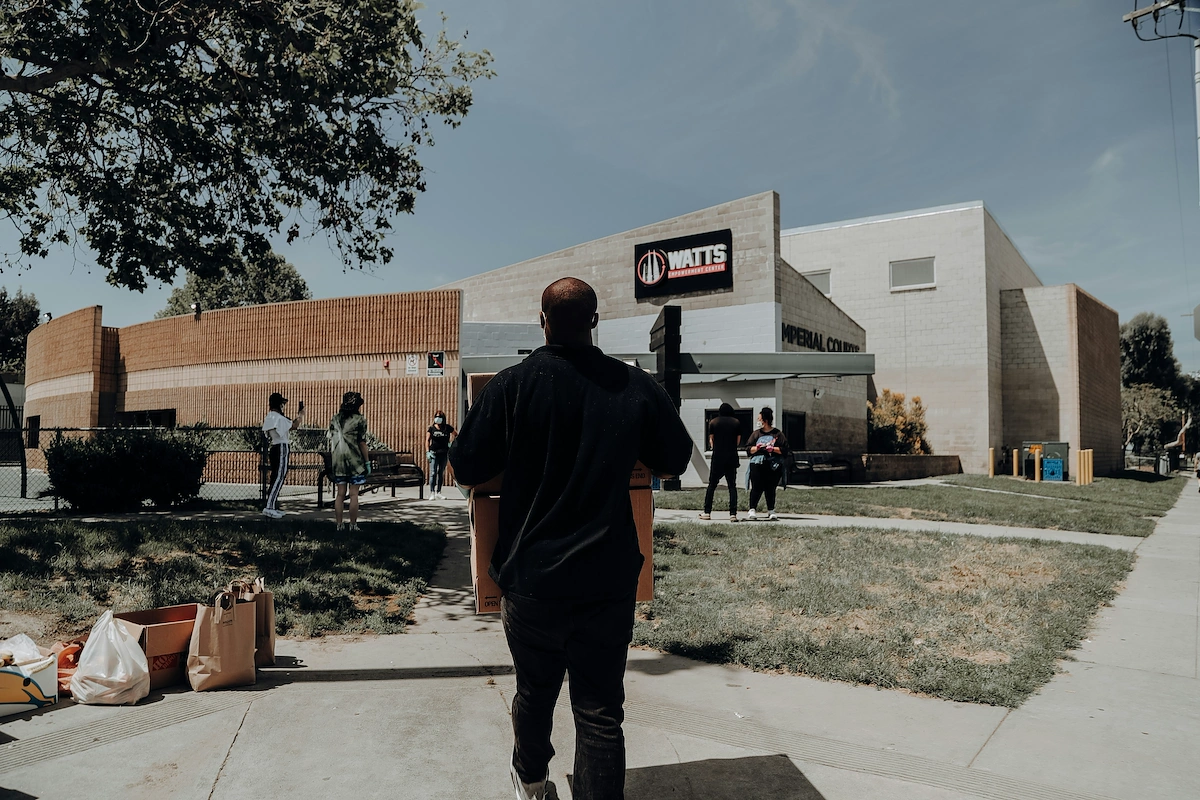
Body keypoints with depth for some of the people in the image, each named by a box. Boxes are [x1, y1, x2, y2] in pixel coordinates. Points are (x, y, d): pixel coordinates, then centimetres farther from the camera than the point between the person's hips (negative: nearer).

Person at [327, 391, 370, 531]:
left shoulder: (335, 419, 8)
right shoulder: (359, 420, -6)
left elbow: (330, 440, 8)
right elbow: (362, 442, -8)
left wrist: (332, 460, 15)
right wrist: (367, 461, -2)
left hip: (338, 460, 4)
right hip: (354, 460, -4)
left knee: (340, 494, 9)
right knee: (353, 494, 1)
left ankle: (339, 525, 10)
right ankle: (353, 525, 4)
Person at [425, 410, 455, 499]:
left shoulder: (447, 428, 3)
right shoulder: (431, 428, 0)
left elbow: (454, 434, 21)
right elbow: (427, 440, -1)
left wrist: (450, 442, 8)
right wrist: (427, 452, -10)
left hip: (444, 453, 2)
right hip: (434, 453, -2)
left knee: (441, 473, 8)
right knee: (433, 473, -7)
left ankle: (438, 493, 15)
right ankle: (432, 493, -6)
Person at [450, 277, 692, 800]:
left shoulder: (511, 386, -10)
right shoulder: (636, 386, -5)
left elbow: (465, 471, -4)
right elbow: (675, 461, 9)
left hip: (531, 577, 1)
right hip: (610, 583, 0)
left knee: (535, 689, 23)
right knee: (600, 711, 7)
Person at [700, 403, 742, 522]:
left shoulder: (713, 422, 3)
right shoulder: (737, 423, 4)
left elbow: (711, 440, 4)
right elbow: (738, 442, 6)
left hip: (717, 458, 0)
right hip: (732, 458, 1)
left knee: (711, 485, 7)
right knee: (732, 486, 3)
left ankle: (707, 512, 7)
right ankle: (733, 514, -5)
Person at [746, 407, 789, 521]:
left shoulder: (778, 434, 6)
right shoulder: (756, 433, 12)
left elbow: (785, 450, 2)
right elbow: (748, 450, 11)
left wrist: (773, 449, -11)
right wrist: (756, 448, -8)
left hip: (773, 466, -1)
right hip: (757, 464, 1)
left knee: (770, 489, 3)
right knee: (756, 488, -8)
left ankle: (771, 511, 14)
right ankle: (752, 510, -5)